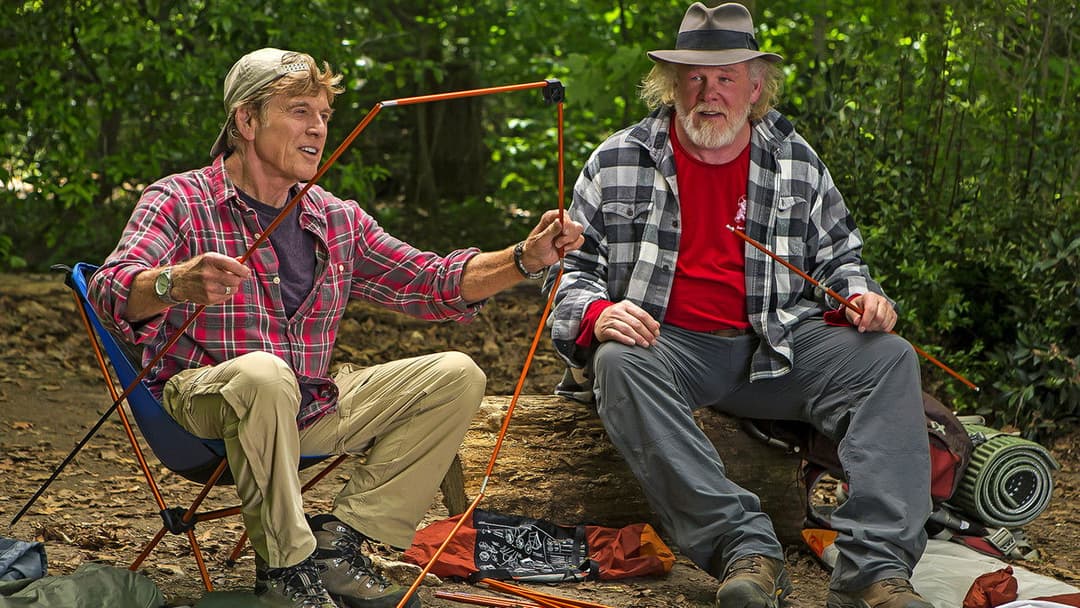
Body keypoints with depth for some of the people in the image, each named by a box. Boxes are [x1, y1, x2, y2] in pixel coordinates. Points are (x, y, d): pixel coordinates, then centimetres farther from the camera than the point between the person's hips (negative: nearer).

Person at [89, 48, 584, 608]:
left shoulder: (338, 221, 9)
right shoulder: (180, 201, -8)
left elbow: (432, 284, 10)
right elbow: (111, 290, -25)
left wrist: (525, 258, -6)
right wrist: (176, 283, -48)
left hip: (309, 407, 6)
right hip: (202, 397, -6)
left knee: (456, 376, -4)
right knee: (264, 374, -40)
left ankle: (337, 540, -9)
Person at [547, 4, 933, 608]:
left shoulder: (798, 162, 12)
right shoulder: (618, 162, 5)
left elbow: (839, 256, 21)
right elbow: (570, 266, 7)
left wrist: (860, 297, -1)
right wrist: (596, 314, -15)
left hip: (777, 347, 2)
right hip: (665, 345, -2)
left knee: (890, 358, -21)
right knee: (620, 363, -36)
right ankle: (747, 550, -42)